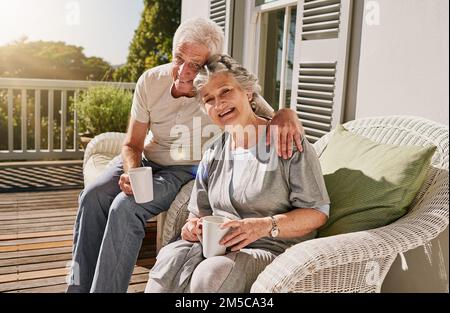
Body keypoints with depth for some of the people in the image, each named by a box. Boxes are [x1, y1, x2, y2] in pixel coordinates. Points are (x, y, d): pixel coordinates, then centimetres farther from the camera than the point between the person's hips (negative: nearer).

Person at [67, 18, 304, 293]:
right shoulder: (151, 81, -13)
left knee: (125, 207, -27)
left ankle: (103, 289, -10)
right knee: (93, 195, -17)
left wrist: (287, 114, -45)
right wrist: (131, 172, -28)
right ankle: (79, 286, -2)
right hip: (147, 160, 4)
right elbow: (132, 144, -6)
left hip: (187, 170, -4)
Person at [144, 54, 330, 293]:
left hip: (271, 249, -4)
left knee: (213, 274, -32)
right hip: (217, 245, 5)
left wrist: (264, 226, -20)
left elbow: (317, 212, -6)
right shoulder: (213, 154, 15)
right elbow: (199, 211, 19)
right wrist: (194, 225, -5)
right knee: (169, 259, -25)